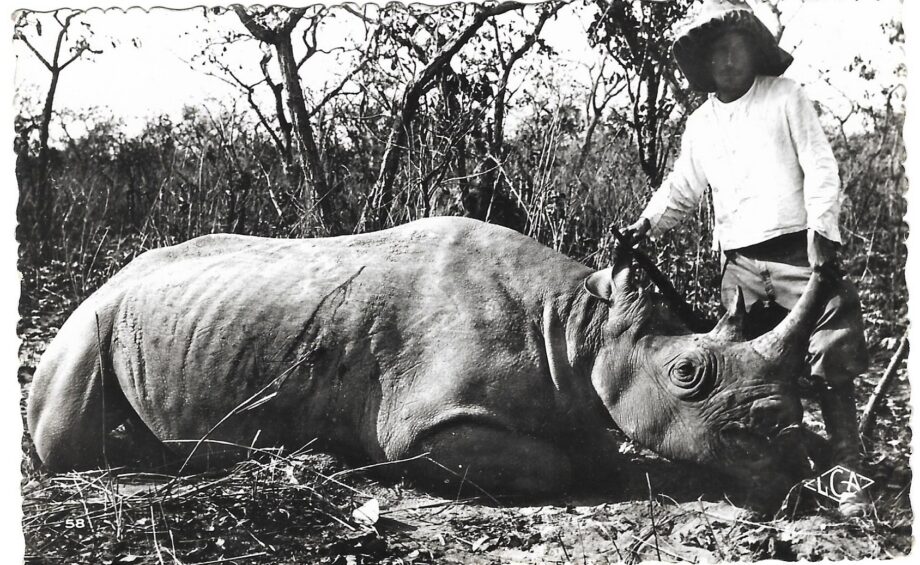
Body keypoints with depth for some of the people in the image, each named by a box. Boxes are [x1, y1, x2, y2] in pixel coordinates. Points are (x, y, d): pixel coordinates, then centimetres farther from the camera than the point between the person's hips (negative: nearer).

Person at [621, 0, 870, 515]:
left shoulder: (787, 97, 5)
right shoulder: (701, 124, 15)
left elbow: (821, 169, 0)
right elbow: (681, 189, 21)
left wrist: (822, 227, -13)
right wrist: (646, 225, 4)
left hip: (798, 253, -3)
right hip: (741, 264, 4)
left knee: (830, 365, -6)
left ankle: (849, 474, 1)